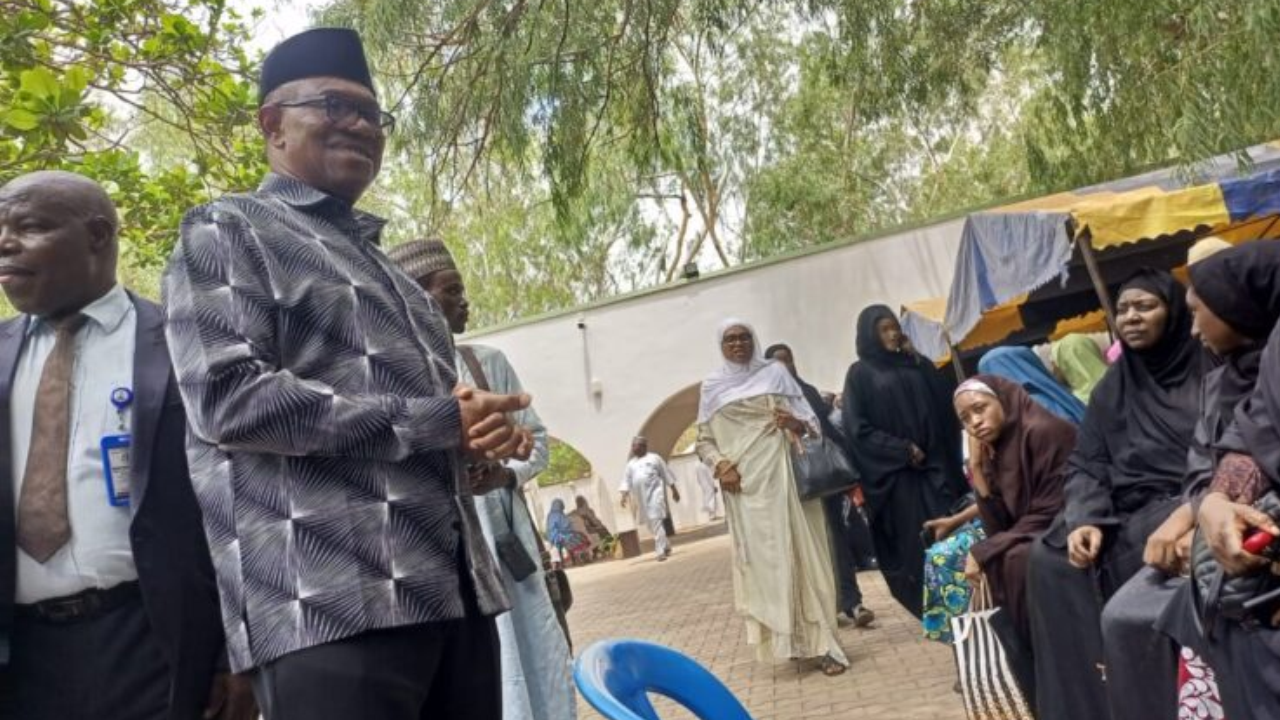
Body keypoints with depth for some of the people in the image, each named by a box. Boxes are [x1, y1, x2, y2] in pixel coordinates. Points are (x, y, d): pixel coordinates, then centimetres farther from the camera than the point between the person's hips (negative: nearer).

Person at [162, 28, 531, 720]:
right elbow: (227, 398, -13)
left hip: (457, 588, 7)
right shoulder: (227, 231, 3)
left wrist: (486, 431, 2)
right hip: (331, 606, -7)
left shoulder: (387, 269, 24)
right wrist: (438, 422, -11)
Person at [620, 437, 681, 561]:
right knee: (651, 524, 9)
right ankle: (666, 546, 26)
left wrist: (674, 490, 8)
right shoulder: (631, 463, 15)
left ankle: (661, 551, -12)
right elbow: (626, 480, 11)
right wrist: (625, 494, -4)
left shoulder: (654, 458, 4)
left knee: (656, 521, -14)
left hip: (655, 493, -5)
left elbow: (666, 474, 7)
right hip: (642, 497, 5)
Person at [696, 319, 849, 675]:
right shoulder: (713, 388, 9)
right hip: (744, 486, 1)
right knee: (763, 560, 3)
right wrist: (721, 465, -10)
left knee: (798, 554, -2)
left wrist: (797, 424, -16)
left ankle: (820, 643, 4)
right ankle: (790, 640, 14)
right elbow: (704, 441, 9)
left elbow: (810, 420, 6)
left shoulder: (775, 373, 7)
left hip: (781, 477, -1)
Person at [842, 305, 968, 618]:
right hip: (897, 473, -3)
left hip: (938, 463, 4)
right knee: (917, 538, -2)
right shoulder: (860, 374, 0)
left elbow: (948, 407, 13)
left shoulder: (919, 364, 13)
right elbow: (857, 429, -7)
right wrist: (902, 450, -13)